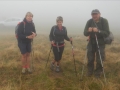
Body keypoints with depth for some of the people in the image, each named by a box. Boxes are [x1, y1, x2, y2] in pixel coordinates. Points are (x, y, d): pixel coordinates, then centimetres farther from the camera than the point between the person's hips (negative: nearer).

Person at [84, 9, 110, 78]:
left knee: (99, 60, 3)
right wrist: (88, 31, -34)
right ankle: (90, 71, 31)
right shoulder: (89, 22, -7)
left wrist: (98, 31, -37)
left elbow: (107, 33, -21)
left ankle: (98, 73, 24)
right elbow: (85, 33, -11)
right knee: (90, 59, 10)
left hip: (101, 43, -2)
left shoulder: (104, 21, -14)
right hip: (91, 43, 2)